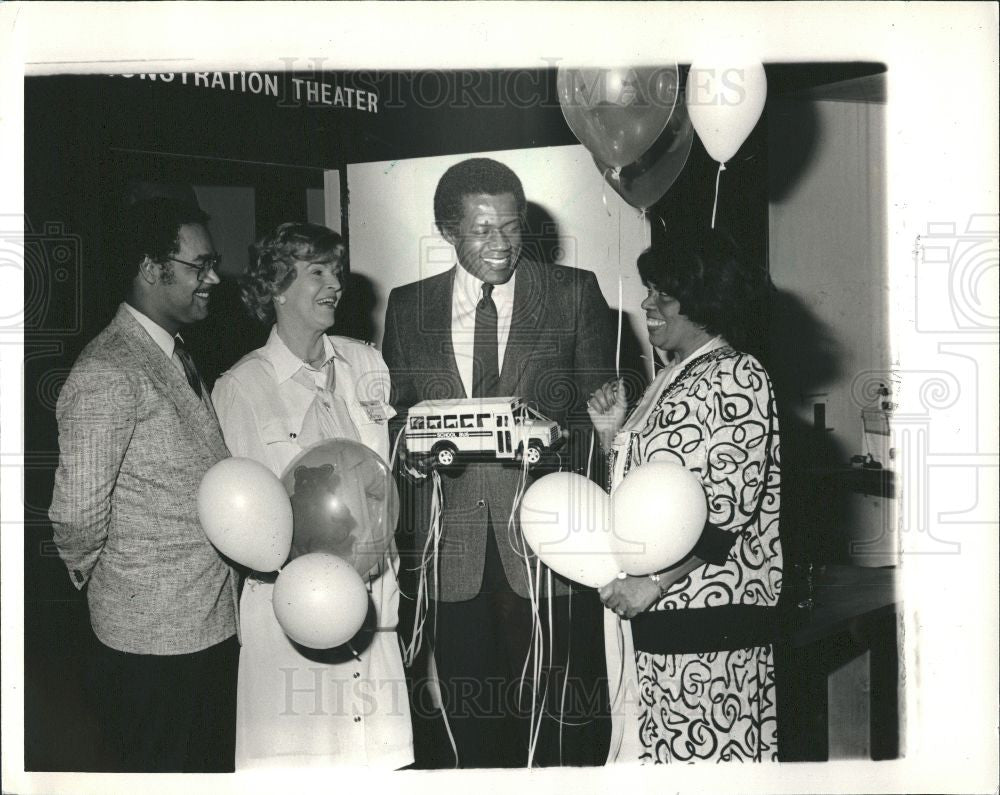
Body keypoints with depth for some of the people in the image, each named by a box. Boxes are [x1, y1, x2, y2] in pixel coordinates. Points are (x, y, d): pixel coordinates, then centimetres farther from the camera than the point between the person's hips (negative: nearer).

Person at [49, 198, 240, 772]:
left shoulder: (177, 357, 13)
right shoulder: (109, 375, -20)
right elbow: (77, 518, -21)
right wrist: (94, 578, -3)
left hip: (215, 626, 9)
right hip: (153, 640, -9)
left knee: (218, 771, 19)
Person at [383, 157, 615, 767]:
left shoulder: (574, 293, 5)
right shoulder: (408, 306, 11)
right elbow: (394, 417, 15)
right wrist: (414, 446, -6)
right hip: (454, 547, 2)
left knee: (562, 723, 0)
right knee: (470, 723, 9)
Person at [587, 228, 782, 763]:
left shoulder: (737, 378, -9)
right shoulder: (670, 381, 17)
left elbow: (730, 507, -17)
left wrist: (655, 581, -19)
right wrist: (612, 434, 4)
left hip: (707, 614, -8)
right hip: (653, 613, 8)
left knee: (704, 748, -3)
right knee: (657, 745, 11)